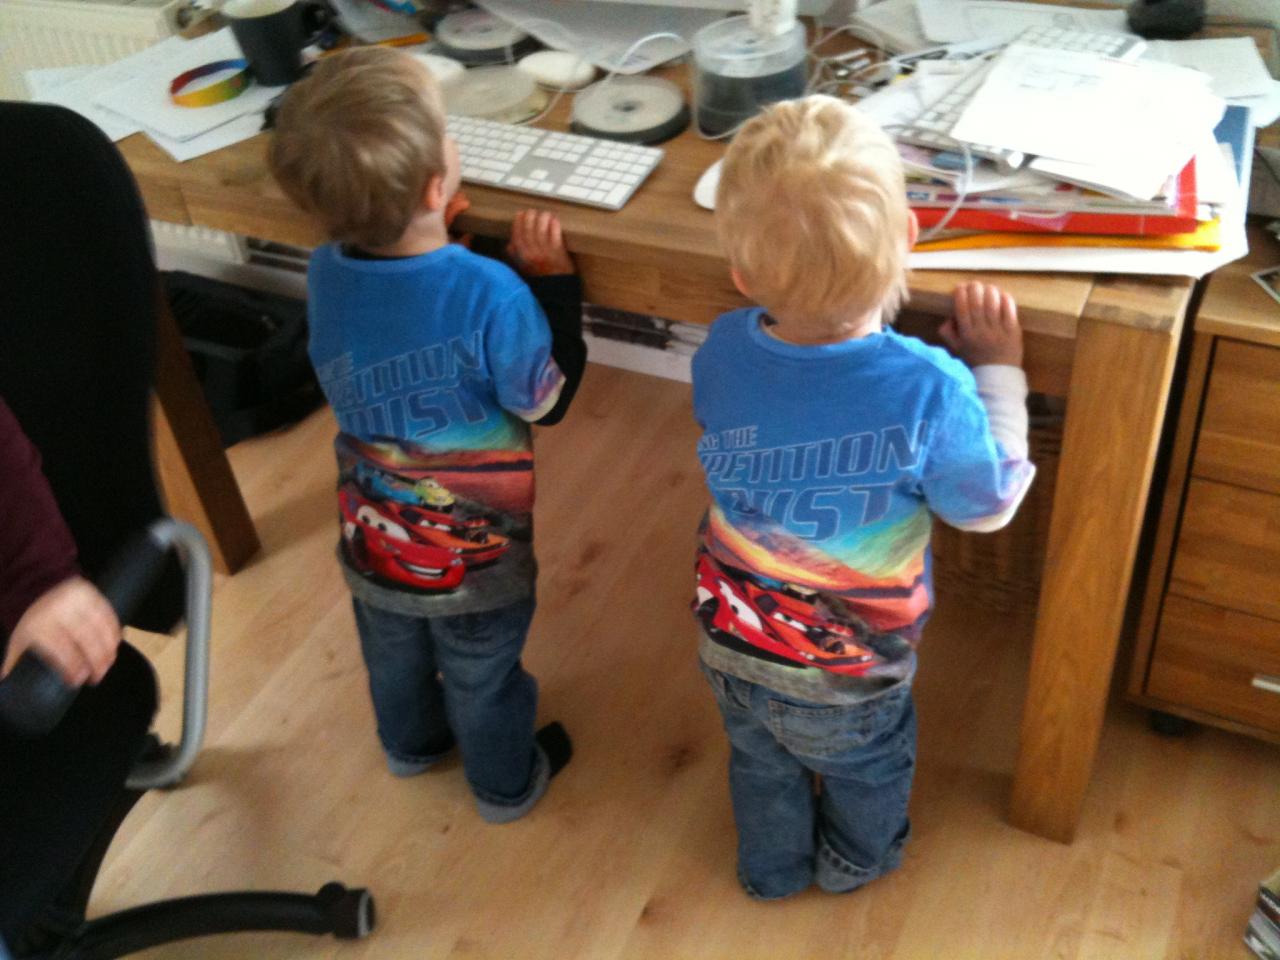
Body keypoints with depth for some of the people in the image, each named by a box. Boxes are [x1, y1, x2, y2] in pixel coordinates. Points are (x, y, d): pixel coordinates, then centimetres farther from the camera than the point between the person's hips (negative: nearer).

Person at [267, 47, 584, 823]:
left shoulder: (325, 275, -18)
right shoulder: (490, 291, -34)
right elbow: (549, 401, -18)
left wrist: (422, 235, -3)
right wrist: (552, 276, -14)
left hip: (374, 541, 5)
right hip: (475, 555, -4)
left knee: (395, 655, 32)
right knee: (483, 678, 23)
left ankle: (412, 743, 60)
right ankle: (507, 782, 49)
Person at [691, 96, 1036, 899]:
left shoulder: (722, 352, -24)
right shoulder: (928, 388, -34)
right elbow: (990, 506, -15)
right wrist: (999, 371, -6)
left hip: (731, 649, 3)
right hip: (847, 681, -2)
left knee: (761, 765, 33)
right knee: (867, 772, 32)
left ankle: (772, 868, 60)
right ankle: (857, 863, 60)